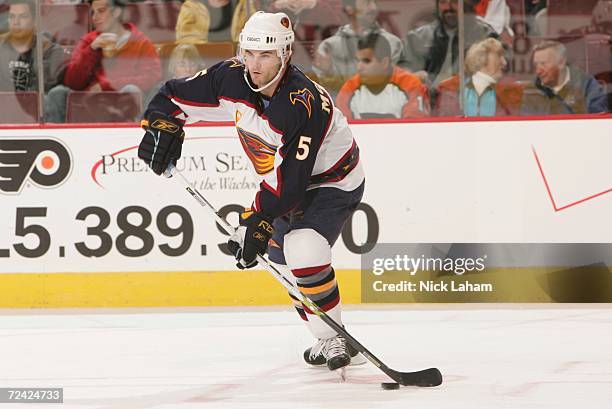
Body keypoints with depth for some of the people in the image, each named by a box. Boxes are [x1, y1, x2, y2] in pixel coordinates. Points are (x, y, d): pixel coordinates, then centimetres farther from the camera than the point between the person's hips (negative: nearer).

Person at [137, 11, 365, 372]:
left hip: (332, 179, -8)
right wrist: (161, 123, -20)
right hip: (283, 181, 8)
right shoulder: (232, 79, -16)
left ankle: (334, 338, -10)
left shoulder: (305, 103, -36)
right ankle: (326, 340, 28)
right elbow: (176, 96, -2)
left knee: (304, 253, -27)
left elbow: (290, 177, -37)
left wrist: (258, 222, -37)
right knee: (283, 261, 12)